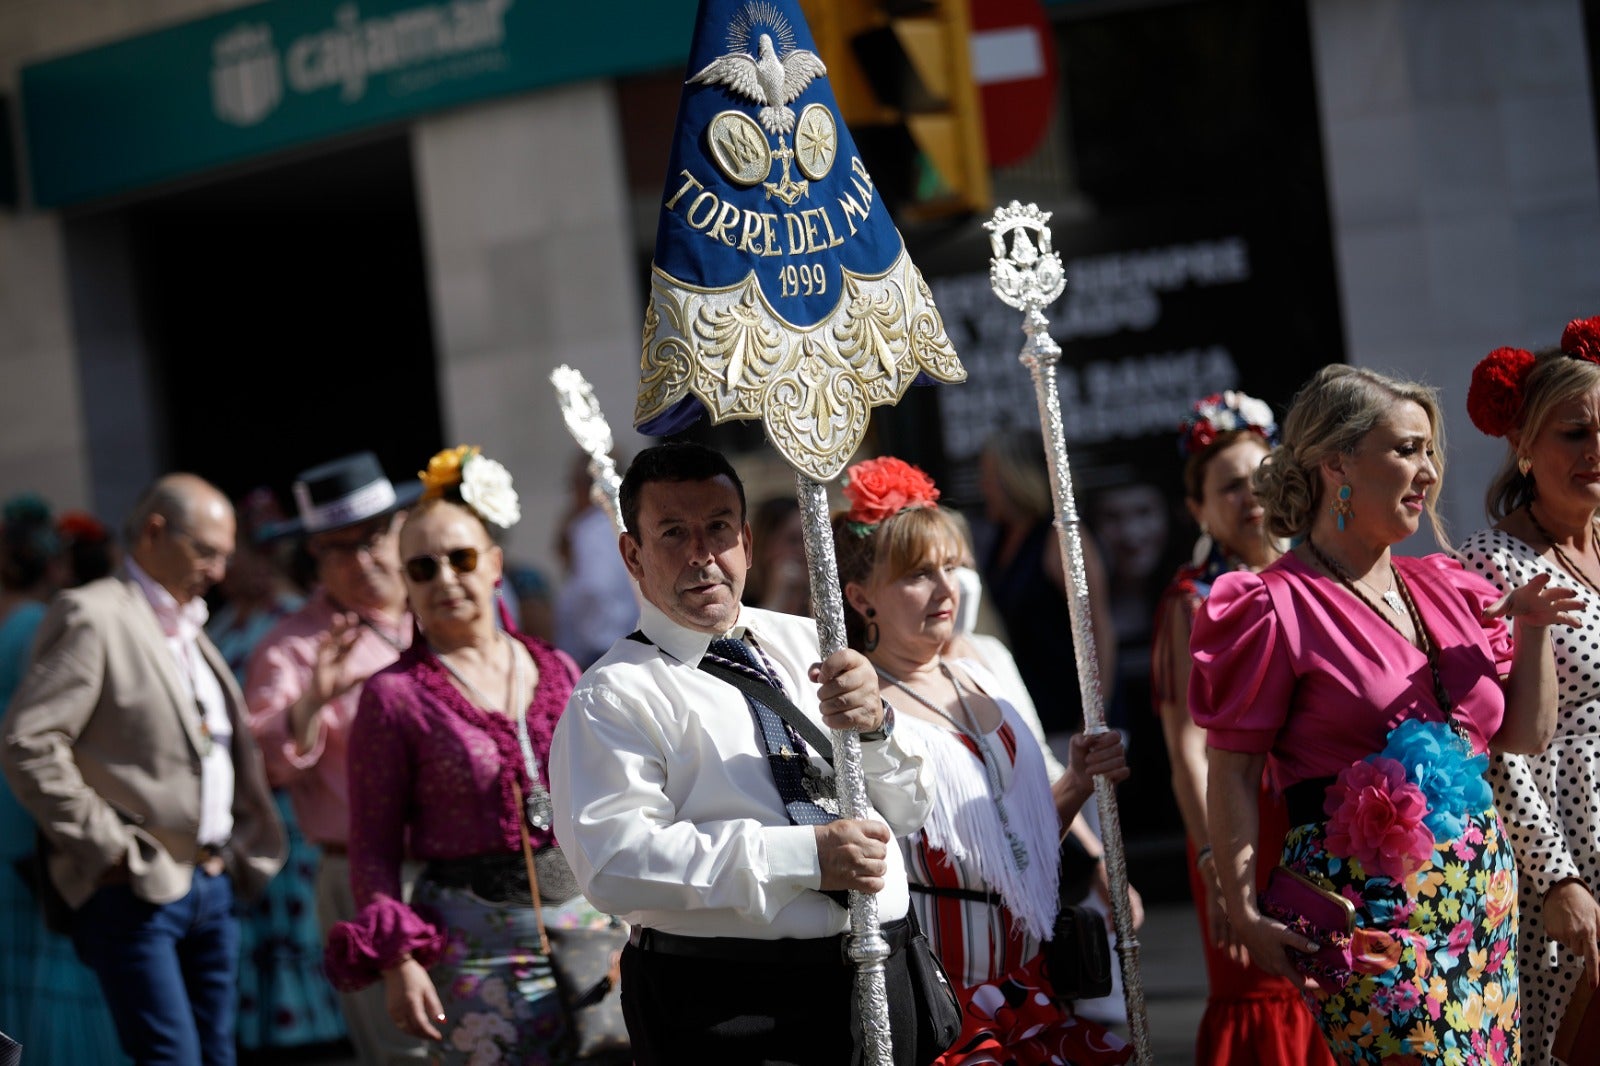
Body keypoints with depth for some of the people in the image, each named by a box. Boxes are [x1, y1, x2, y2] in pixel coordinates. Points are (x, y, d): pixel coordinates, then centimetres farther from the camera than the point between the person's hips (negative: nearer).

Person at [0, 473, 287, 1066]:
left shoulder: (188, 630, 19)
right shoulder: (92, 617, -8)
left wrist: (242, 855, 13)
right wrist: (108, 847, -14)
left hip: (210, 884, 8)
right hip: (137, 890, -8)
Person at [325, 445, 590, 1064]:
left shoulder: (556, 671, 10)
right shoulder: (394, 696, -2)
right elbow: (374, 846, -4)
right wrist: (397, 960, -13)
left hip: (582, 920, 4)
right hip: (473, 938, -4)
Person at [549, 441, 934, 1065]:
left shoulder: (805, 644, 11)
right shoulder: (615, 696, -5)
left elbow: (905, 813, 8)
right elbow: (616, 862, -20)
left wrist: (872, 728, -14)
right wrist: (803, 857, -23)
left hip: (878, 983, 5)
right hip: (722, 1008, -5)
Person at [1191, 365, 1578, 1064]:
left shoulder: (1442, 591, 15)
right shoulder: (1278, 607, -6)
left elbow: (1526, 736, 21)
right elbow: (1230, 772, -8)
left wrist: (1532, 630, 6)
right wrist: (1245, 914, -15)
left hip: (1483, 897, 7)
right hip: (1367, 904, -7)